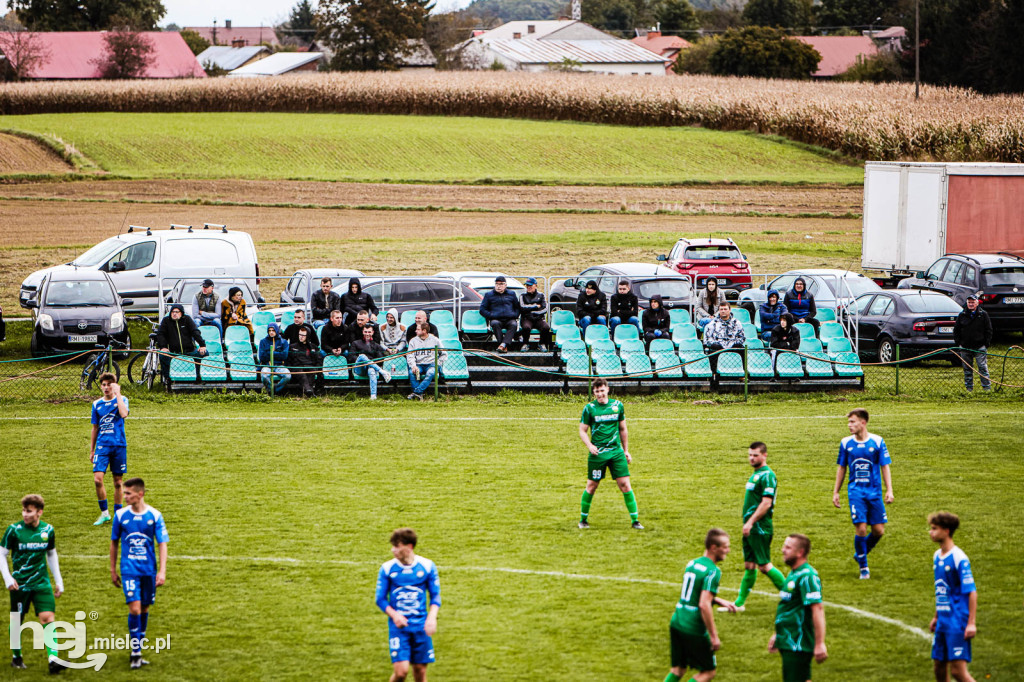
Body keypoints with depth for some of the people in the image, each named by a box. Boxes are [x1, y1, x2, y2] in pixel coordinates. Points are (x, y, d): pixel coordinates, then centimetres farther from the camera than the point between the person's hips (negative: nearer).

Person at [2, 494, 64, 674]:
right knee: (17, 619, 8)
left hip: (42, 583, 2)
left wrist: (58, 581, 15)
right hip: (19, 583, -2)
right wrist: (8, 578, -13)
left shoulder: (47, 530, 1)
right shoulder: (14, 530, -9)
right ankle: (16, 657, 30)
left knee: (47, 617, -12)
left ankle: (53, 659, -19)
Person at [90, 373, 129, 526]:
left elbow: (124, 414, -23)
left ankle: (117, 514, 18)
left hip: (119, 446, -2)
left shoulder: (121, 400, 0)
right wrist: (91, 450, 17)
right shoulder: (97, 404, 10)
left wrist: (117, 394, -17)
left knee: (118, 481, 5)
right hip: (102, 445, 2)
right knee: (97, 479, -13)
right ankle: (104, 513, 0)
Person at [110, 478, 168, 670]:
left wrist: (162, 571, -9)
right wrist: (113, 570, 12)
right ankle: (136, 653, -8)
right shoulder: (121, 515, -1)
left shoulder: (154, 516, -4)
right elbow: (114, 543, 10)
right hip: (129, 569, -1)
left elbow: (162, 544, -1)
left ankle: (138, 648, 24)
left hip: (149, 569, 1)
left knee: (144, 609, 9)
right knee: (135, 608, -13)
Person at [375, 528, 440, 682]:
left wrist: (432, 617, -10)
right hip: (398, 626, -1)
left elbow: (436, 596, 7)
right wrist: (394, 615, -14)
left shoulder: (427, 566, 0)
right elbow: (380, 599, 3)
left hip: (421, 625, 1)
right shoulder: (387, 568, -2)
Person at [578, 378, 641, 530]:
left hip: (616, 452, 2)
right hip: (597, 453, -2)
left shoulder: (618, 406, 6)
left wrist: (626, 450, 16)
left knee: (625, 484, -5)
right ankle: (583, 519, 20)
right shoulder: (589, 408, -1)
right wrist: (590, 445, -15)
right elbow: (582, 431, 2)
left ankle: (635, 520, -1)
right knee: (592, 486, 4)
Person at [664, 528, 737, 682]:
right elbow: (704, 605, -23)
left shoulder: (692, 564, 11)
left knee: (678, 669, 17)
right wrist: (714, 636, -19)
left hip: (676, 623, 8)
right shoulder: (713, 571, -16)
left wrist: (720, 602, 24)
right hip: (693, 629, -8)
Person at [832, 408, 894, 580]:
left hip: (874, 491, 1)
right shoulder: (846, 443, 3)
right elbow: (841, 468, 12)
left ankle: (860, 553, 27)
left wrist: (889, 490, -4)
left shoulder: (877, 441, -2)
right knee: (861, 529, -12)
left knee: (879, 530, 0)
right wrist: (835, 492, 11)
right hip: (856, 491, -1)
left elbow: (885, 467, 3)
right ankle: (863, 567, 3)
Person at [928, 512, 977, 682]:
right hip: (943, 622, 8)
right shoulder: (937, 556, 11)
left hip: (958, 623, -8)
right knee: (940, 668, 10)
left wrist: (971, 623, -18)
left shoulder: (959, 558, -14)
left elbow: (972, 592, -15)